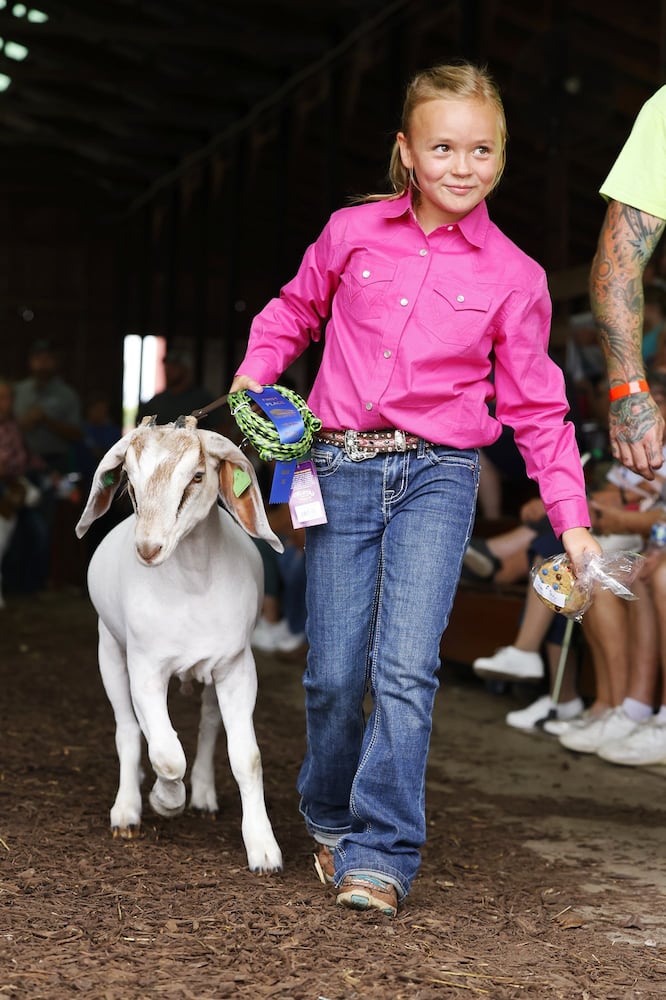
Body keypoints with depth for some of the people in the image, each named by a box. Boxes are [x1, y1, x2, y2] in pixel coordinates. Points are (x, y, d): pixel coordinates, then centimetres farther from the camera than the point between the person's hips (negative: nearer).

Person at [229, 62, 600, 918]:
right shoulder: (352, 233, 3)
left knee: (405, 668, -14)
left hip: (440, 474, -1)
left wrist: (570, 516, 0)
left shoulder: (513, 276, 1)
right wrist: (253, 377, 3)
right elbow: (294, 310, 20)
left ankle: (380, 854, -6)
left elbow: (535, 406, 5)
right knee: (335, 673, 1)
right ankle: (330, 820, 27)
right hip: (341, 468, 1)